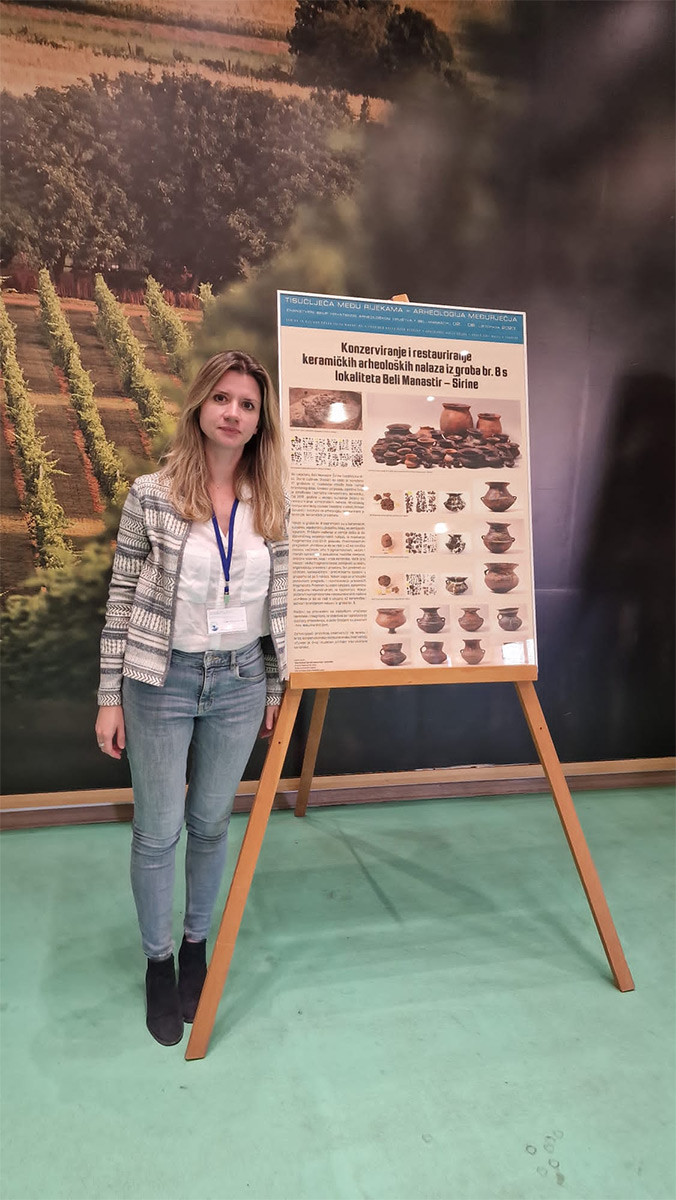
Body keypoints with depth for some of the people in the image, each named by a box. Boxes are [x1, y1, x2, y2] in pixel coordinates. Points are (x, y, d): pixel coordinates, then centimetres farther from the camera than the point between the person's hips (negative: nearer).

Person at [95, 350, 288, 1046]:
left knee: (211, 823, 16)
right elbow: (121, 599, -4)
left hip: (239, 683, 2)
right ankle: (157, 960, 33)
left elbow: (277, 603, 6)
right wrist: (110, 696, -3)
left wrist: (274, 690, 9)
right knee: (158, 831, 10)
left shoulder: (272, 505, -1)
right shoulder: (151, 496, -8)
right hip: (161, 681, -2)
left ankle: (196, 945, 39)